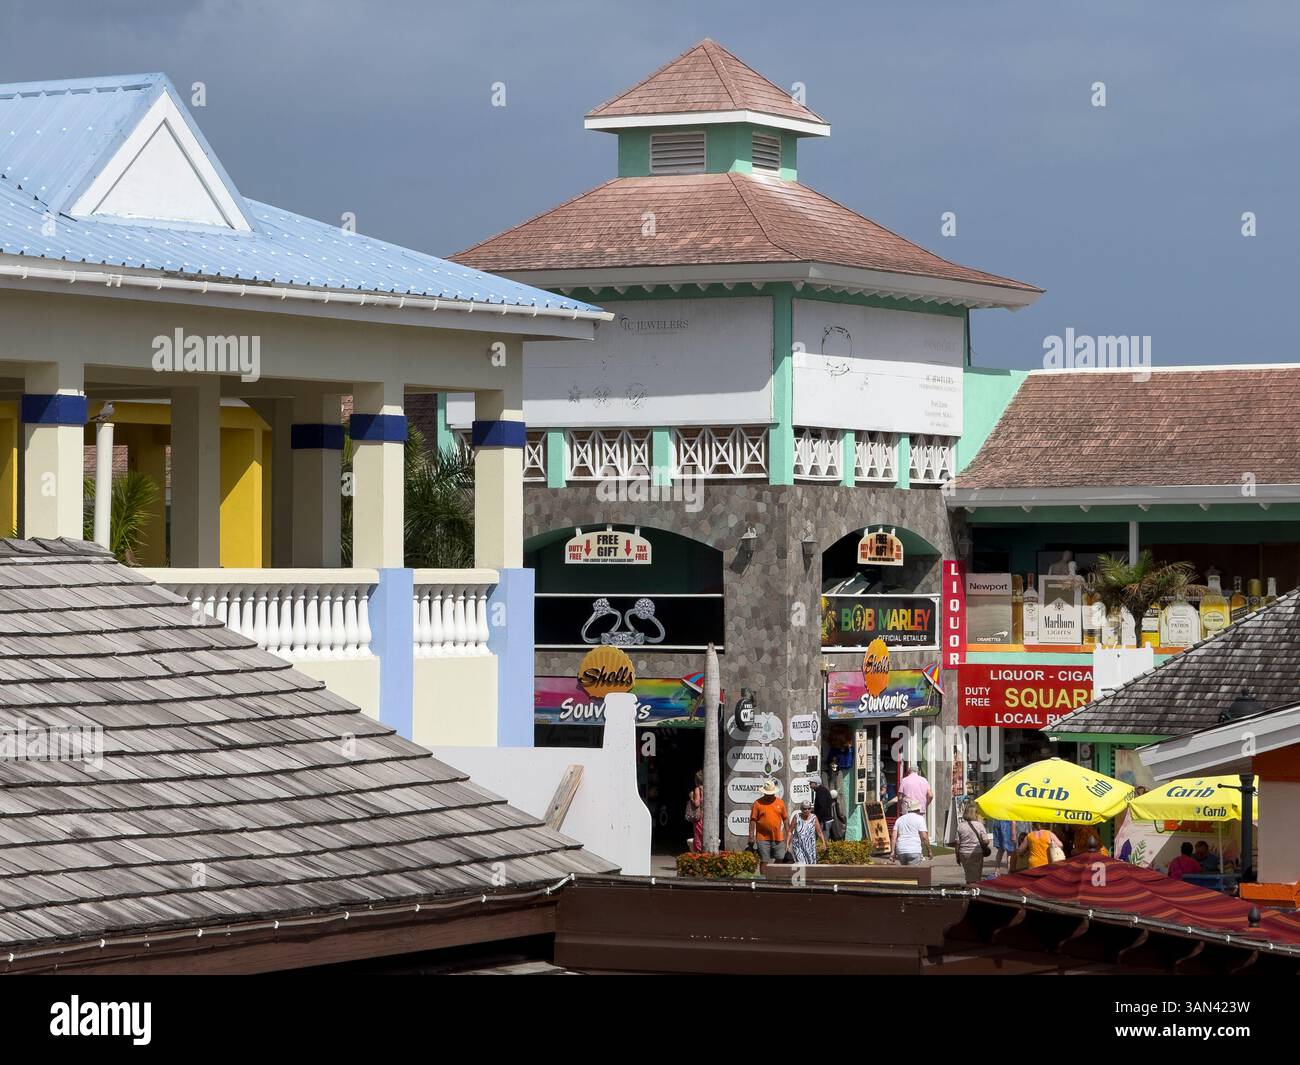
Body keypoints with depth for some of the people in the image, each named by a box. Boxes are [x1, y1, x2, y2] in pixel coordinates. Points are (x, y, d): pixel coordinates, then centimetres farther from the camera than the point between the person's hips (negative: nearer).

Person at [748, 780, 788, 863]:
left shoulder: (780, 803, 8)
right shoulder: (758, 803, -2)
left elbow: (785, 819, 14)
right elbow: (753, 820, -2)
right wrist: (751, 837, -6)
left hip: (778, 838, 3)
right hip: (763, 839, -3)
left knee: (780, 859, 2)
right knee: (764, 862, 0)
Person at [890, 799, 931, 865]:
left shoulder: (899, 819, 17)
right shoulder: (919, 818, 2)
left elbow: (894, 837, 8)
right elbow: (924, 836, -6)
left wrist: (892, 851, 7)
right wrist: (929, 851, 3)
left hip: (901, 851, 5)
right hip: (914, 851, -5)